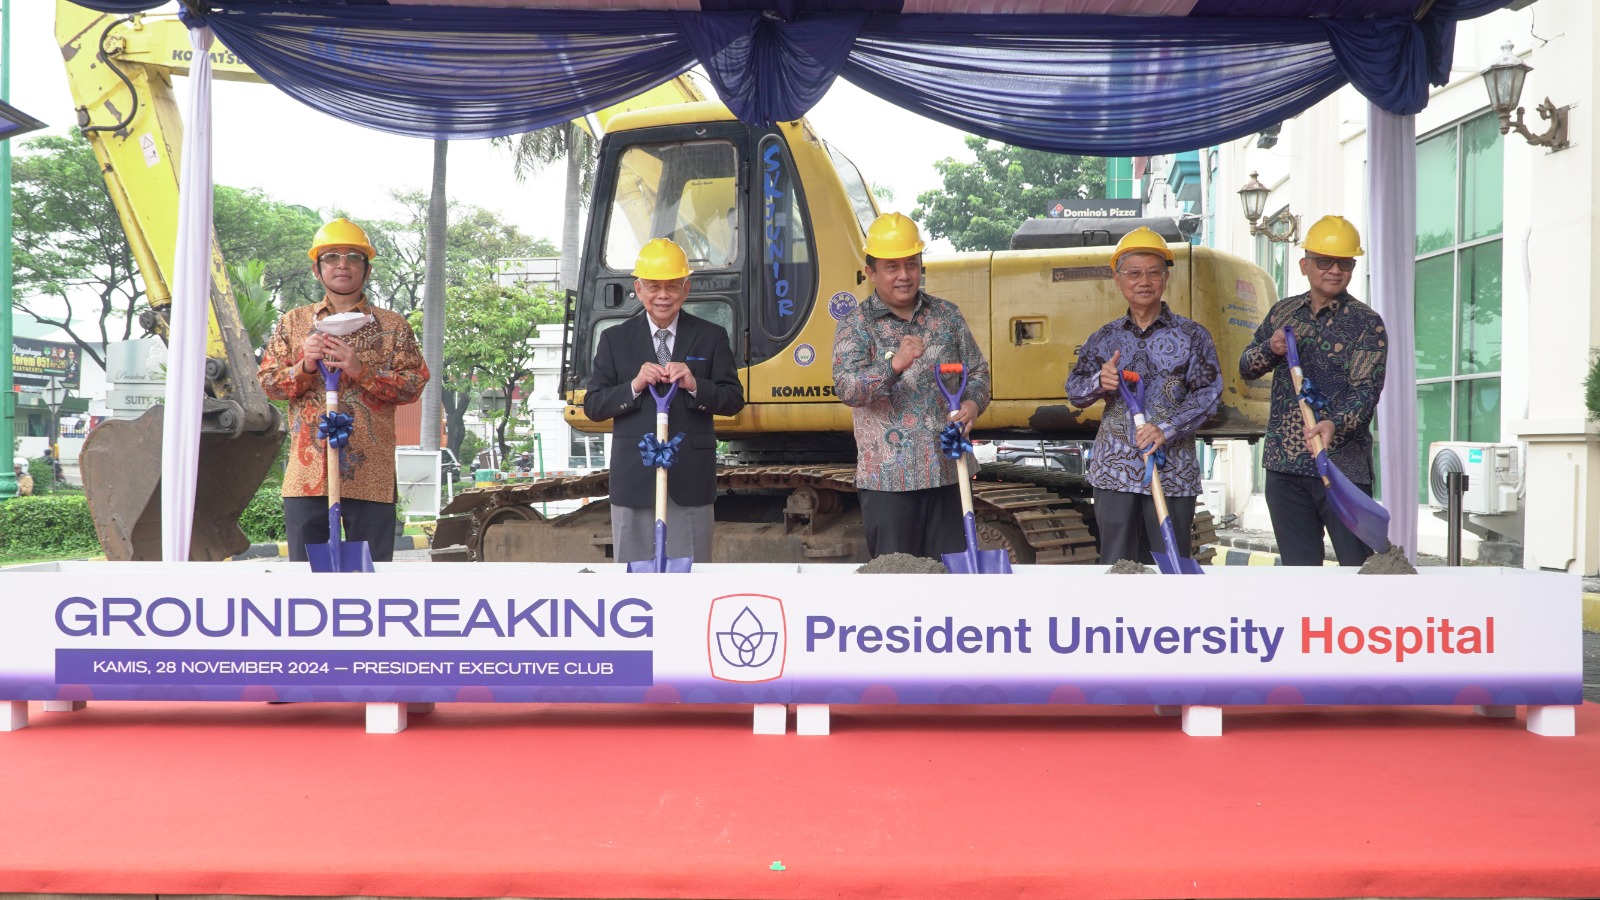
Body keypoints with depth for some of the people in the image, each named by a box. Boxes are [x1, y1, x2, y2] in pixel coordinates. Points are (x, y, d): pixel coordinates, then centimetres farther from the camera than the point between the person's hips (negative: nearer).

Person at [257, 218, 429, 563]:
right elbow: (267, 382, 10)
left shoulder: (393, 326, 9)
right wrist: (304, 367, -10)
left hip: (370, 474, -2)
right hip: (307, 472, 2)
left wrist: (361, 370, -13)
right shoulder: (293, 322, 15)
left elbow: (414, 385, 0)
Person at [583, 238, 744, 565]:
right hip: (634, 477, 1)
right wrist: (634, 386, -14)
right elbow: (593, 406, 3)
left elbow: (734, 399, 2)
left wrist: (694, 385, -16)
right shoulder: (614, 339, 7)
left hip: (692, 478, 0)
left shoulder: (711, 337, 6)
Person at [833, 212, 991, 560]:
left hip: (947, 473, 3)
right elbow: (847, 388, -17)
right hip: (888, 479, -3)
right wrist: (894, 365, -34)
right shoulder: (856, 325, -3)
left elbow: (977, 370, 15)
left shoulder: (946, 315, 9)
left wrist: (973, 403, -7)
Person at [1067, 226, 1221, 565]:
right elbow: (1075, 391, 10)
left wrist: (1167, 429, -19)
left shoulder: (1192, 335, 4)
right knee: (1115, 564, 6)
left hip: (1172, 471, -2)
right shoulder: (1105, 338, 11)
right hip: (1114, 470, 2)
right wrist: (1099, 382, -13)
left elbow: (1209, 393, -4)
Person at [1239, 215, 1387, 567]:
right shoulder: (1283, 312, 12)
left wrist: (1335, 424, -33)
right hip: (1284, 465, 5)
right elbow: (1246, 366, 18)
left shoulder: (1366, 323, -3)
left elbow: (1366, 391, -13)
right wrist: (1271, 348, -5)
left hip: (1343, 466, -4)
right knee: (1298, 567, 11)